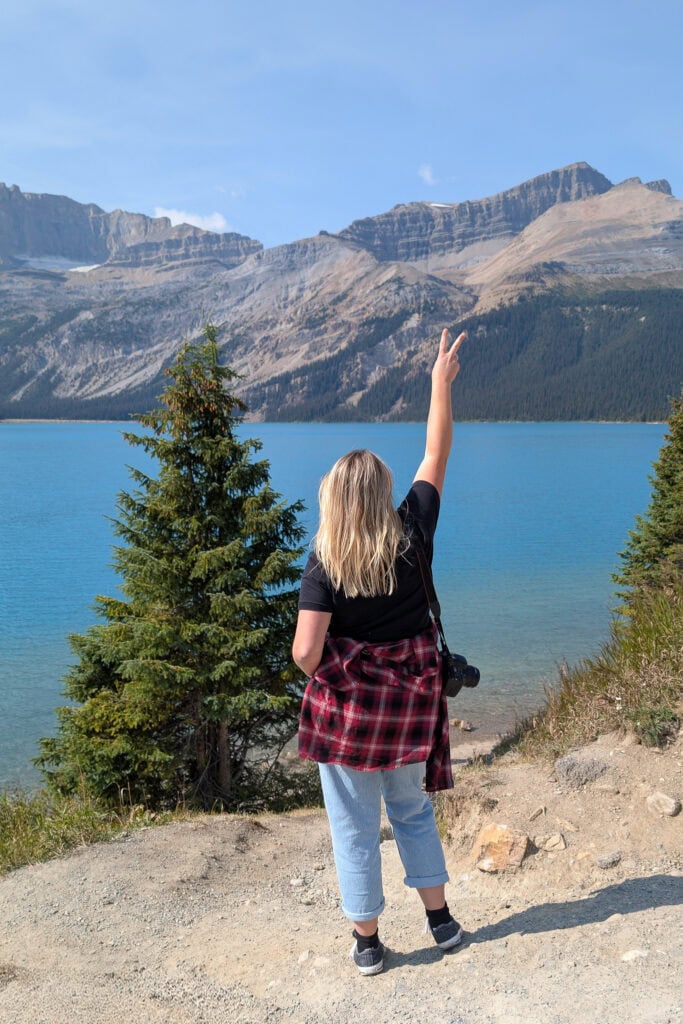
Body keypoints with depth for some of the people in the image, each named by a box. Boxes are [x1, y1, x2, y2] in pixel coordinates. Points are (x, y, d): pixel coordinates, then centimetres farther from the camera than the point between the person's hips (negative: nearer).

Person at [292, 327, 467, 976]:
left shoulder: (324, 563, -16)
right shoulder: (412, 534, -10)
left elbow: (305, 651, -21)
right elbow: (436, 456, 1)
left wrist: (319, 674, 2)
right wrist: (442, 382, 9)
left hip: (346, 704, -3)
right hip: (410, 698, 3)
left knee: (355, 827, 12)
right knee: (413, 812, 24)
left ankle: (367, 943, 24)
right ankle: (441, 919, 35)